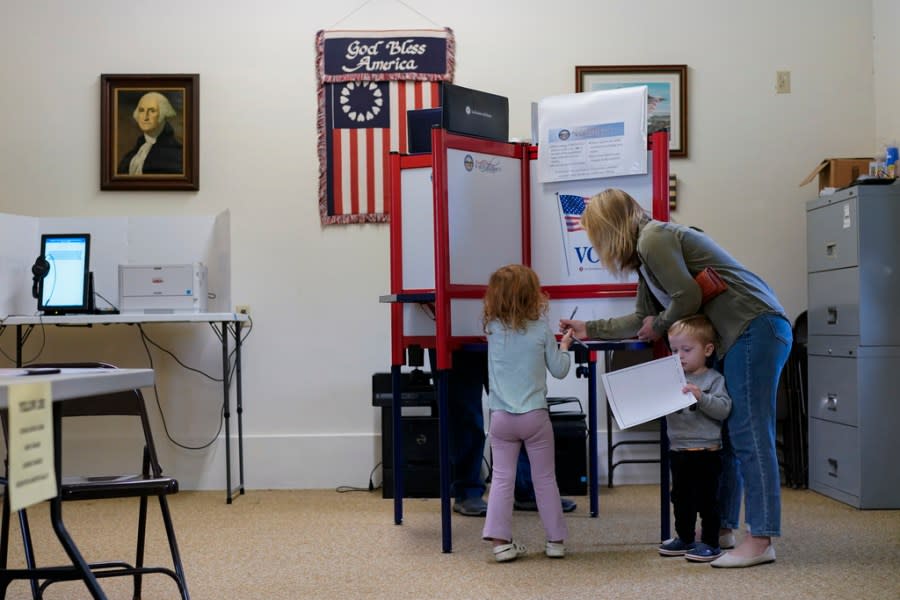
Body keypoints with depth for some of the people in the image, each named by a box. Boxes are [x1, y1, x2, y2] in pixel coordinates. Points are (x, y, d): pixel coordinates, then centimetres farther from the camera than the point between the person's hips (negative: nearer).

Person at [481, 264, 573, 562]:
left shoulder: (492, 328, -3)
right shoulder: (542, 329, -7)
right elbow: (559, 370, 1)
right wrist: (564, 346, 19)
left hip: (501, 417, 1)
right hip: (534, 415, -1)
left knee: (502, 478, 5)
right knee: (544, 479, 10)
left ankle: (500, 540, -2)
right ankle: (555, 540, 16)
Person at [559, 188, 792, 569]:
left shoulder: (653, 239, -9)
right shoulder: (647, 252, 21)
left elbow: (688, 297, -16)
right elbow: (642, 320, 26)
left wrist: (660, 326, 1)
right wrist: (589, 329, 30)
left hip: (756, 327, -10)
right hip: (737, 338, 10)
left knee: (748, 434, -11)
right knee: (724, 434, 12)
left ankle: (760, 540, -10)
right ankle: (722, 528, 18)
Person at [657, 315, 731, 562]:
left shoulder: (714, 379, -8)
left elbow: (723, 409, -19)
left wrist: (701, 397, -31)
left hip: (706, 451, -6)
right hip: (678, 450, 6)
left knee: (706, 498, 0)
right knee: (681, 497, 16)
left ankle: (710, 543, 10)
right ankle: (685, 538, 28)